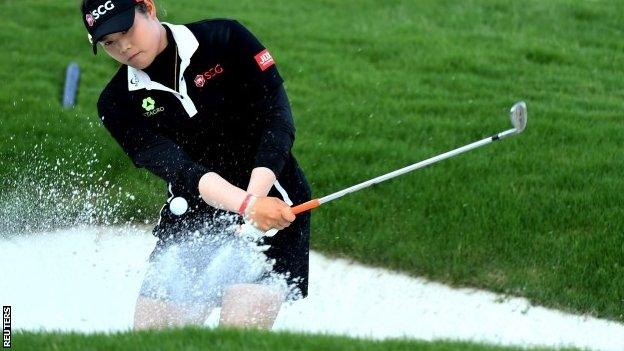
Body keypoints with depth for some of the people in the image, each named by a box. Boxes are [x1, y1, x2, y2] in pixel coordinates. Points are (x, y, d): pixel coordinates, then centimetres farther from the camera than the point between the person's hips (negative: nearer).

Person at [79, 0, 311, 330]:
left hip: (272, 204, -4)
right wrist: (245, 205, -36)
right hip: (193, 218, 4)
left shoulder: (225, 40, -8)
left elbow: (277, 118, -15)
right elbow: (175, 167, -19)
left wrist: (257, 195, -31)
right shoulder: (117, 103, -4)